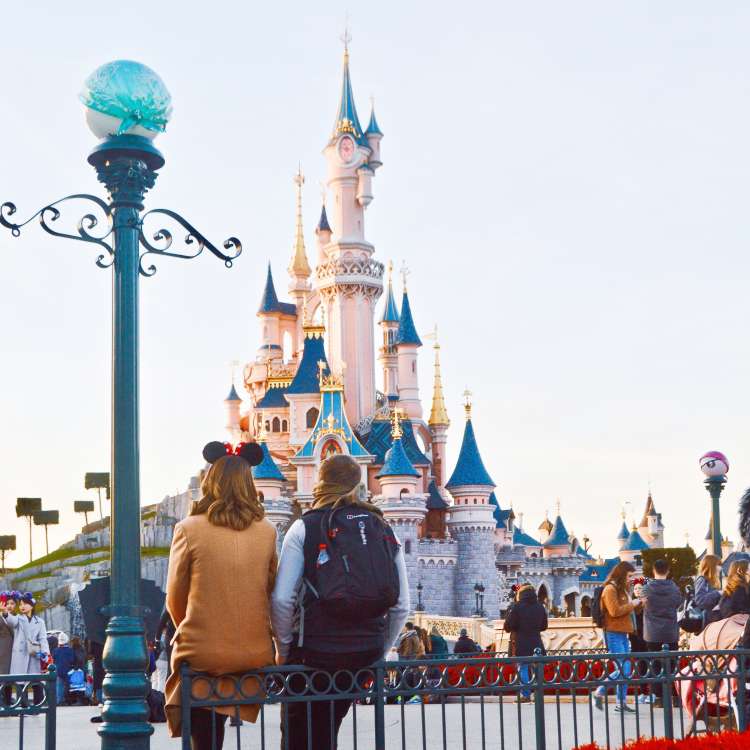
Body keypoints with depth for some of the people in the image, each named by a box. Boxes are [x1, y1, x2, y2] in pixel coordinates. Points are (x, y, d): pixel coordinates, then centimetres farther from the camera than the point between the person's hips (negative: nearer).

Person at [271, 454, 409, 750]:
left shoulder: (305, 527, -3)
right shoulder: (385, 531, 9)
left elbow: (281, 599, -11)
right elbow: (401, 606, 7)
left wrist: (283, 649, 3)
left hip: (314, 652, -4)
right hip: (367, 654, 4)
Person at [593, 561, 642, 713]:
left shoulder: (622, 589, 19)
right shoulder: (610, 589, -10)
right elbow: (615, 611, -20)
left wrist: (639, 605, 8)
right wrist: (632, 604, -11)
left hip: (623, 634, 9)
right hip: (613, 634, -9)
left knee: (626, 670, 7)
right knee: (622, 670, -13)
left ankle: (621, 703, 11)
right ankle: (599, 693, 0)